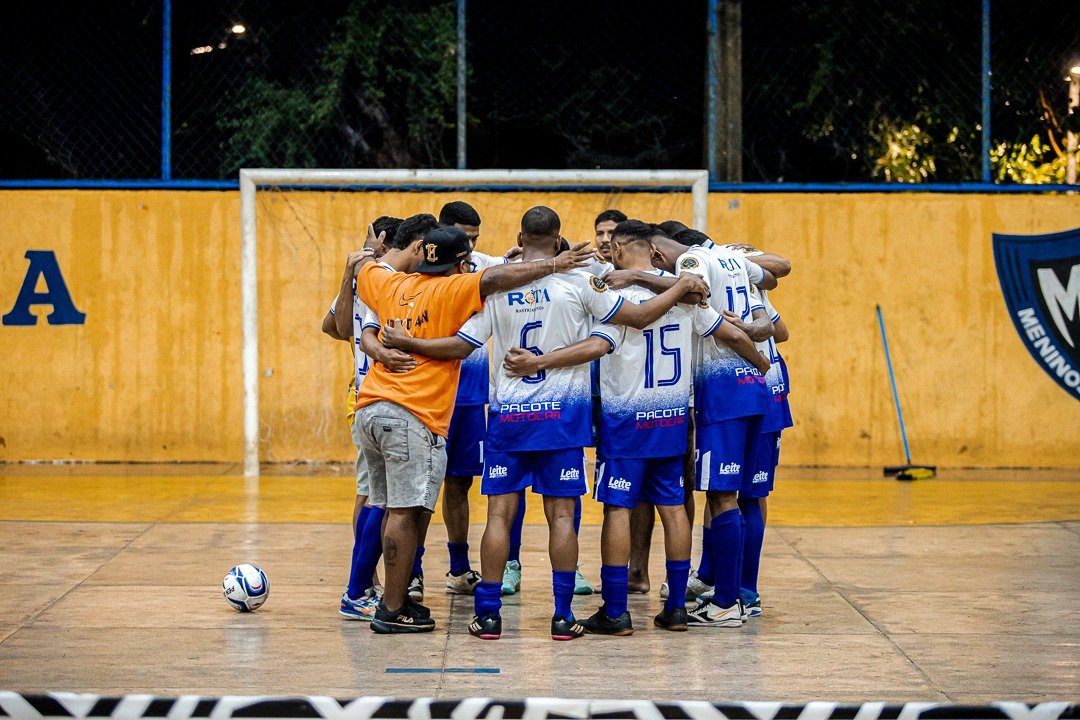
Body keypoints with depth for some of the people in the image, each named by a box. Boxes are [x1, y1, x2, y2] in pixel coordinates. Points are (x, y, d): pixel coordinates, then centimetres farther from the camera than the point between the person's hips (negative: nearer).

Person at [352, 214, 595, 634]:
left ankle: (394, 598, 18)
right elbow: (494, 279, -21)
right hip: (413, 416, -7)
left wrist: (410, 255, 44)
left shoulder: (392, 285, 14)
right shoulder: (451, 289, -5)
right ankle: (393, 611, -4)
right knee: (405, 513, -5)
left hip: (371, 409, 8)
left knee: (394, 510, 14)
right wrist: (553, 266, -16)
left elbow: (363, 267, 34)